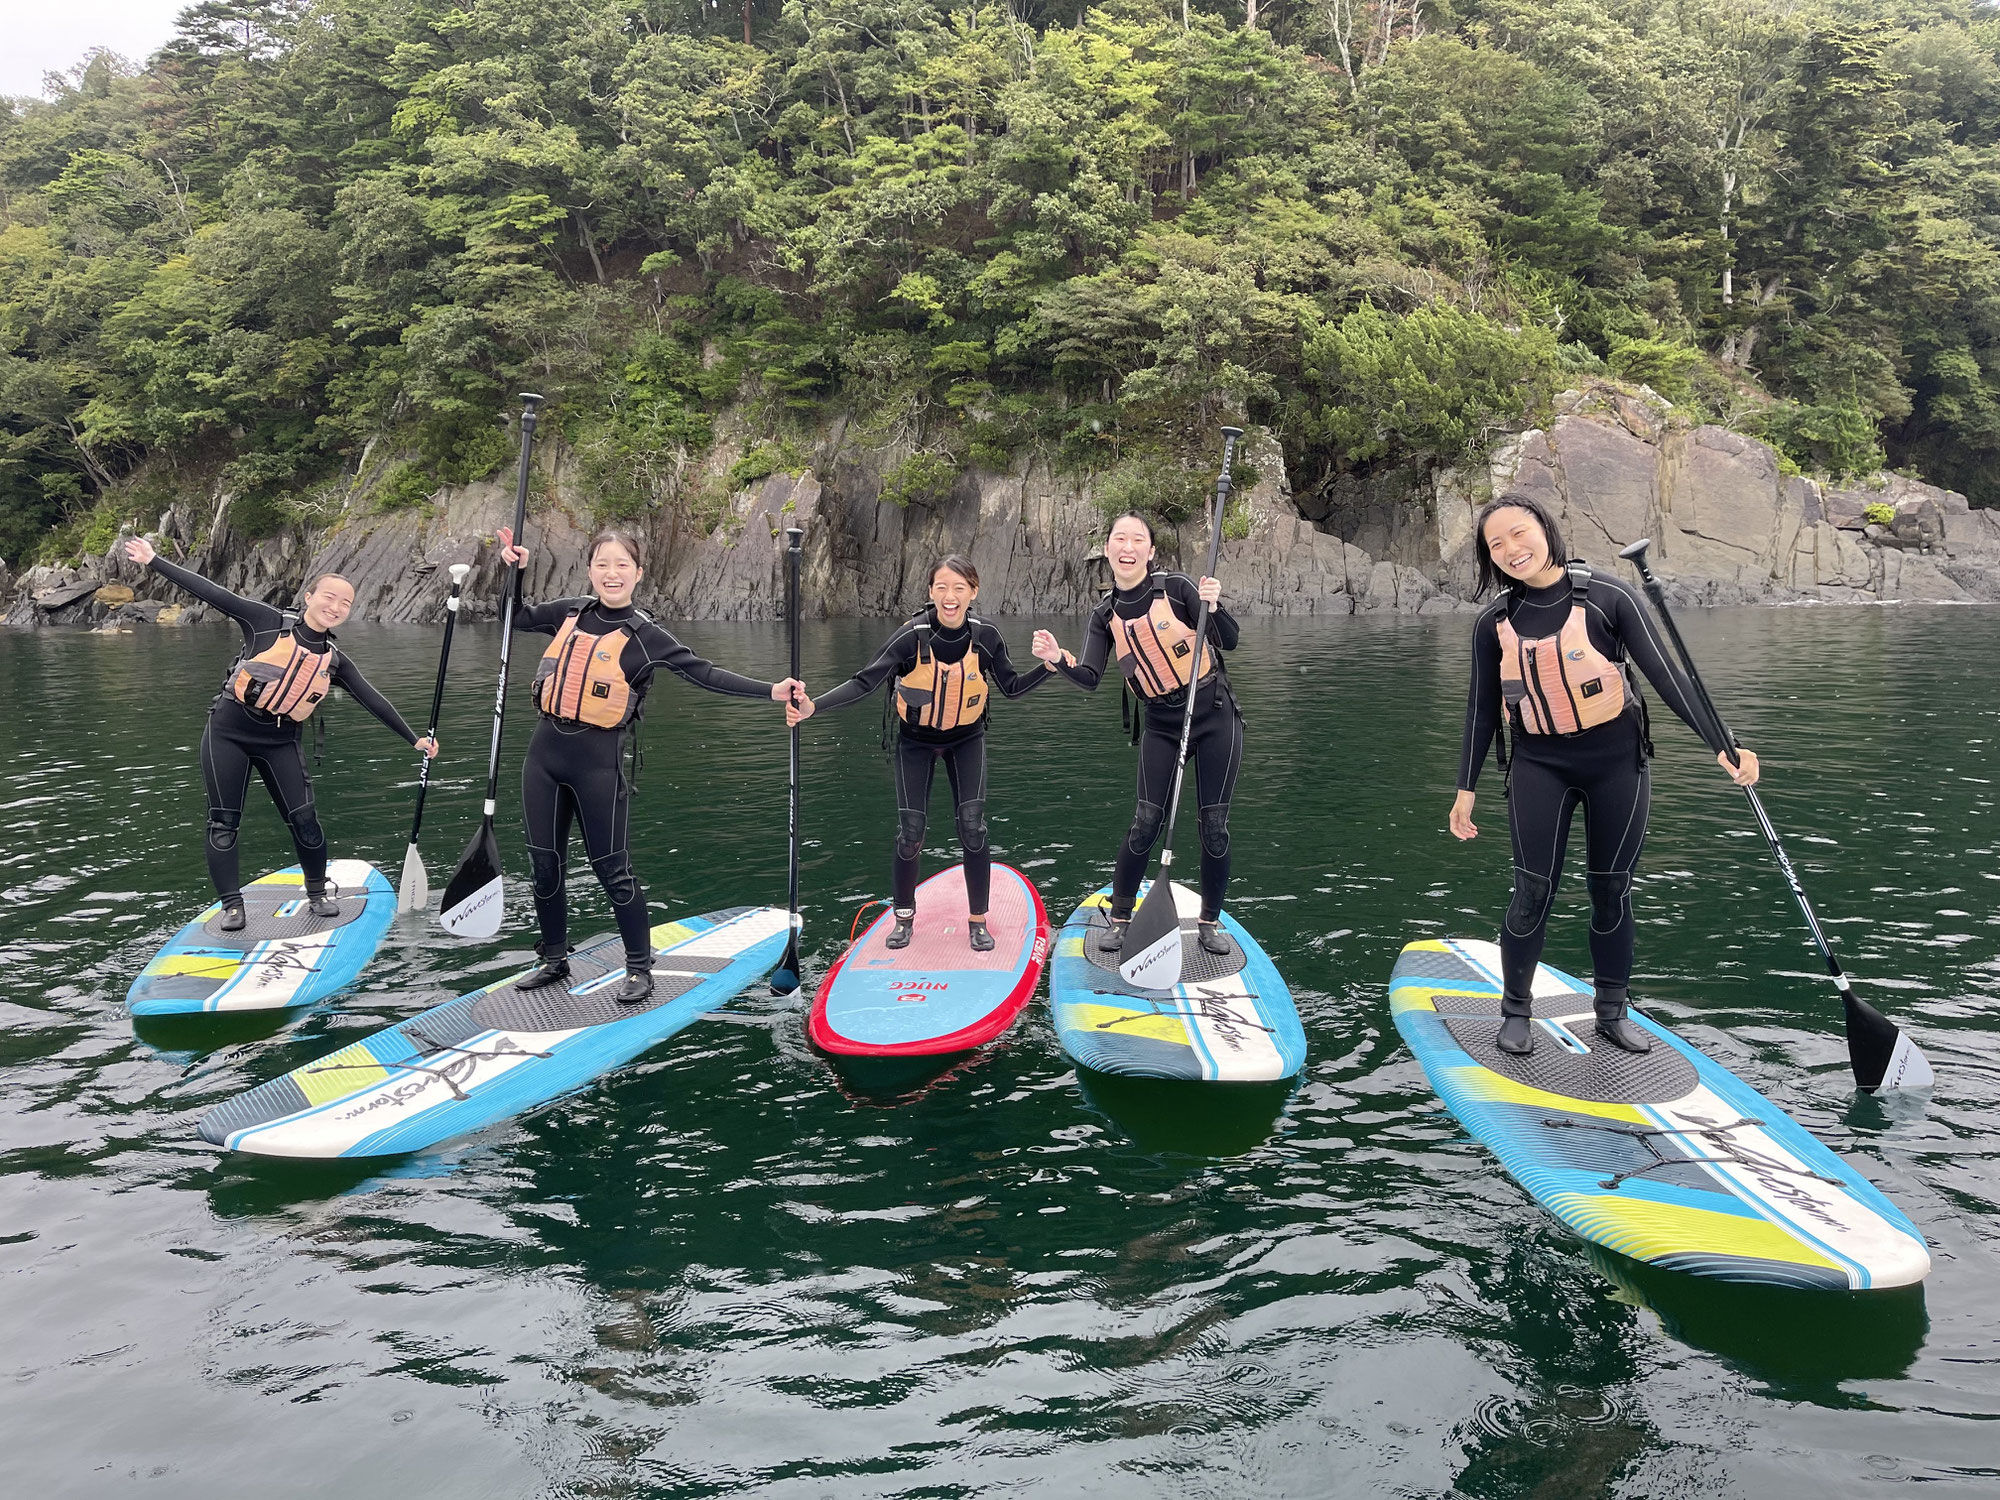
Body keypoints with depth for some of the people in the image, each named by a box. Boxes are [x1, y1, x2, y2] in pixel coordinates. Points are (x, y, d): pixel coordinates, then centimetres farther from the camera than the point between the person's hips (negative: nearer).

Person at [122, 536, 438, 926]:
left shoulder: (334, 661, 2)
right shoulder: (269, 623, -8)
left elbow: (374, 701, 5)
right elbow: (212, 593, -10)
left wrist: (414, 739, 5)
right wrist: (154, 561, -13)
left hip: (281, 742, 3)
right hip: (228, 732, -2)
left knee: (303, 818, -5)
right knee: (223, 822, -2)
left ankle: (318, 893, 16)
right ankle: (231, 905, 8)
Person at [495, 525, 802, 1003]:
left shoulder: (644, 635, -7)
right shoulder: (570, 613, 6)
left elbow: (704, 674, -12)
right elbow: (516, 617, 23)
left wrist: (771, 690, -20)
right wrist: (512, 569, 8)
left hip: (598, 761, -5)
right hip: (545, 752, 5)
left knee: (611, 868, -1)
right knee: (545, 864, 12)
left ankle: (639, 969, 14)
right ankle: (555, 960, 29)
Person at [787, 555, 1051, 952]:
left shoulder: (985, 637, -18)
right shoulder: (913, 636, -26)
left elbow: (1012, 686, -5)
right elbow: (863, 683, -27)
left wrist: (1049, 666, -22)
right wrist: (813, 707, -39)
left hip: (966, 739, 1)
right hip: (916, 741, -1)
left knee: (972, 826, -9)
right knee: (911, 832, -2)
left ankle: (977, 920, 9)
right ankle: (903, 916, 22)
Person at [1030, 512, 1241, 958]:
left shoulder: (1176, 588, -9)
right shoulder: (1104, 616, 1)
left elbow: (1229, 642, -14)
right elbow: (1090, 679, -10)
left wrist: (1213, 607, -32)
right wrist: (1058, 659, -29)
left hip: (1215, 719, -2)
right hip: (1160, 725, 2)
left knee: (1214, 828, 1)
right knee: (1146, 824, -6)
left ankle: (1209, 923, 18)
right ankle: (1119, 919, 11)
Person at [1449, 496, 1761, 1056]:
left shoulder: (1606, 598, -11)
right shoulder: (1494, 623, -3)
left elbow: (1664, 675, -9)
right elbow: (1482, 710, 5)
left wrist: (1722, 746, -14)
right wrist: (1466, 788, 4)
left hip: (1616, 762, -1)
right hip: (1539, 765, 1)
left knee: (1612, 890, 8)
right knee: (1534, 891, -3)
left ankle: (1612, 1014, 24)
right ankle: (1516, 1012, 15)